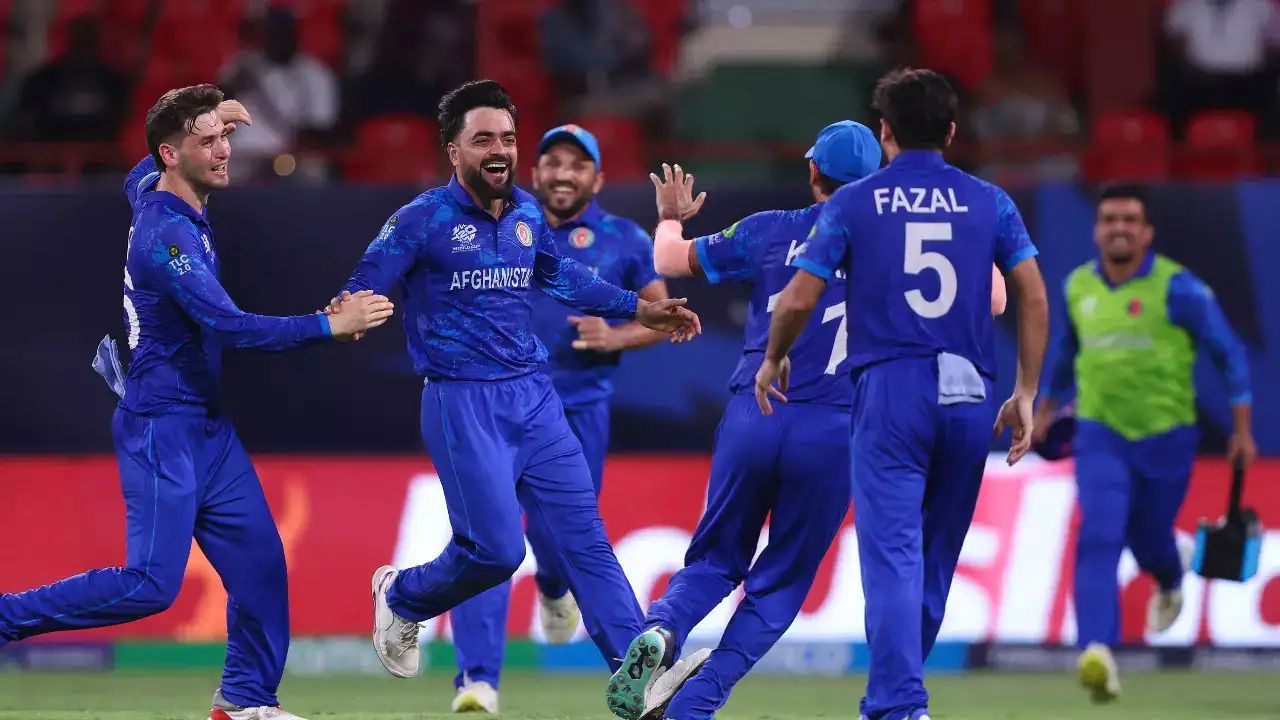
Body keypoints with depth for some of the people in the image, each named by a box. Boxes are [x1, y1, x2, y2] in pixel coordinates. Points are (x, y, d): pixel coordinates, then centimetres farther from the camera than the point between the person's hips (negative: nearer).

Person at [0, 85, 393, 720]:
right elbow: (230, 326, -28)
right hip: (162, 428, -10)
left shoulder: (151, 189, 7)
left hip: (206, 428, 10)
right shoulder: (167, 233, -22)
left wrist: (210, 118, 25)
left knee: (259, 561, 6)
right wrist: (331, 325, -25)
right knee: (150, 586, -12)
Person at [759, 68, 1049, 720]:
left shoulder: (853, 202, 3)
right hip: (968, 397, 3)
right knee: (936, 558, 14)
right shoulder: (988, 202, 9)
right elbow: (1035, 299, 3)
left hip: (889, 393, -3)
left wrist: (772, 359, 19)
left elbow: (798, 300, 0)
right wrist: (1026, 394, 10)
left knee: (893, 552, -9)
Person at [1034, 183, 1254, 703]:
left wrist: (1242, 430, -4)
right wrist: (1048, 405, 32)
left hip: (1165, 437, -2)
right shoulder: (1078, 286, 3)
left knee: (1148, 540, 15)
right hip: (1101, 435, 2)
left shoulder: (1176, 288, -10)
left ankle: (1170, 582, 54)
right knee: (1098, 539, -18)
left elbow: (1229, 353, -2)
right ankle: (1097, 654, -29)